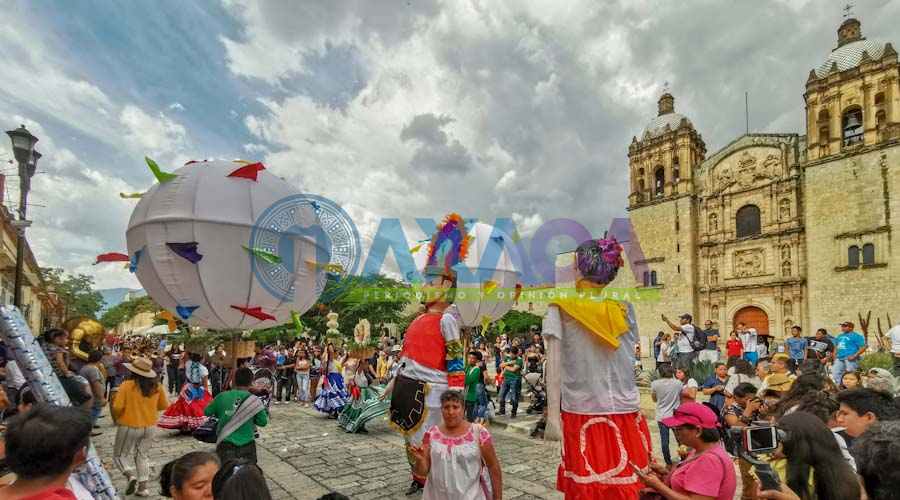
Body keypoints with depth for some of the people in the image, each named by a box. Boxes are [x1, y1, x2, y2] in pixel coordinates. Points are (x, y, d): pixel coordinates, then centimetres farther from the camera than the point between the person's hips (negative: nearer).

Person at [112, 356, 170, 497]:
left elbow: (117, 407, -18)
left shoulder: (127, 385, -17)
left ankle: (130, 475, -8)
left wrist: (116, 418, 4)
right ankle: (143, 486, 15)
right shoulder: (156, 386, -5)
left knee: (120, 455, 15)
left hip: (129, 426, -4)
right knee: (142, 455, 18)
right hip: (149, 426, 4)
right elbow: (164, 405, 4)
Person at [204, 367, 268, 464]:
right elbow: (263, 422, -1)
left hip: (226, 445, 0)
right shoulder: (254, 401, -7)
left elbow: (207, 412, 10)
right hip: (247, 446, 0)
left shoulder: (222, 397, -4)